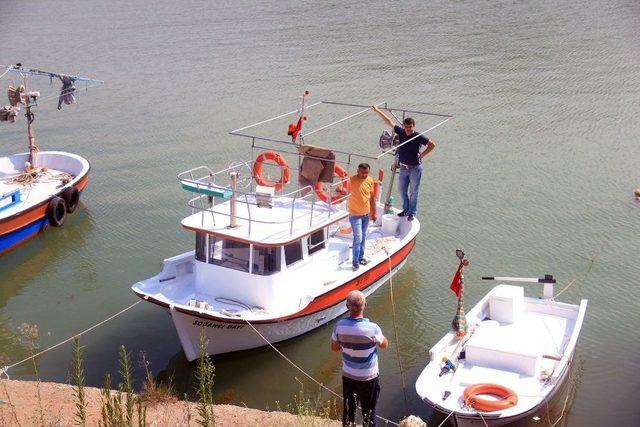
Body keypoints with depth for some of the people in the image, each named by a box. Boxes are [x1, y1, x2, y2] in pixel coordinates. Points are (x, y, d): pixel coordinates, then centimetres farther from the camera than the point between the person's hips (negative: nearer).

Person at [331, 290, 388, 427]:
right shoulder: (372, 328, -27)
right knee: (368, 413, 14)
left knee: (348, 409, 21)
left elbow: (334, 347, 1)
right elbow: (384, 345, -7)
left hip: (347, 375, 4)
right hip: (368, 378, -3)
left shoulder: (339, 326, -16)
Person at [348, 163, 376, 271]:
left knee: (363, 238, 17)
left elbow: (372, 197, 8)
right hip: (355, 215, -5)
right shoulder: (351, 180, -18)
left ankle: (361, 257, 33)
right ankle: (355, 262, 3)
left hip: (366, 214, 5)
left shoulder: (370, 180, -2)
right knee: (358, 238, -7)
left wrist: (374, 213, 13)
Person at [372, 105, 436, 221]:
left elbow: (432, 145, -11)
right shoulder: (401, 132, -3)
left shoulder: (418, 137, -15)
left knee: (413, 192, 5)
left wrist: (421, 155, -13)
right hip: (404, 167, 5)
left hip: (415, 168, -5)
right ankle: (406, 209, 31)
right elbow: (389, 122, 3)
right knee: (403, 190, 15)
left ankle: (412, 213, 16)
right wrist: (378, 111, 4)